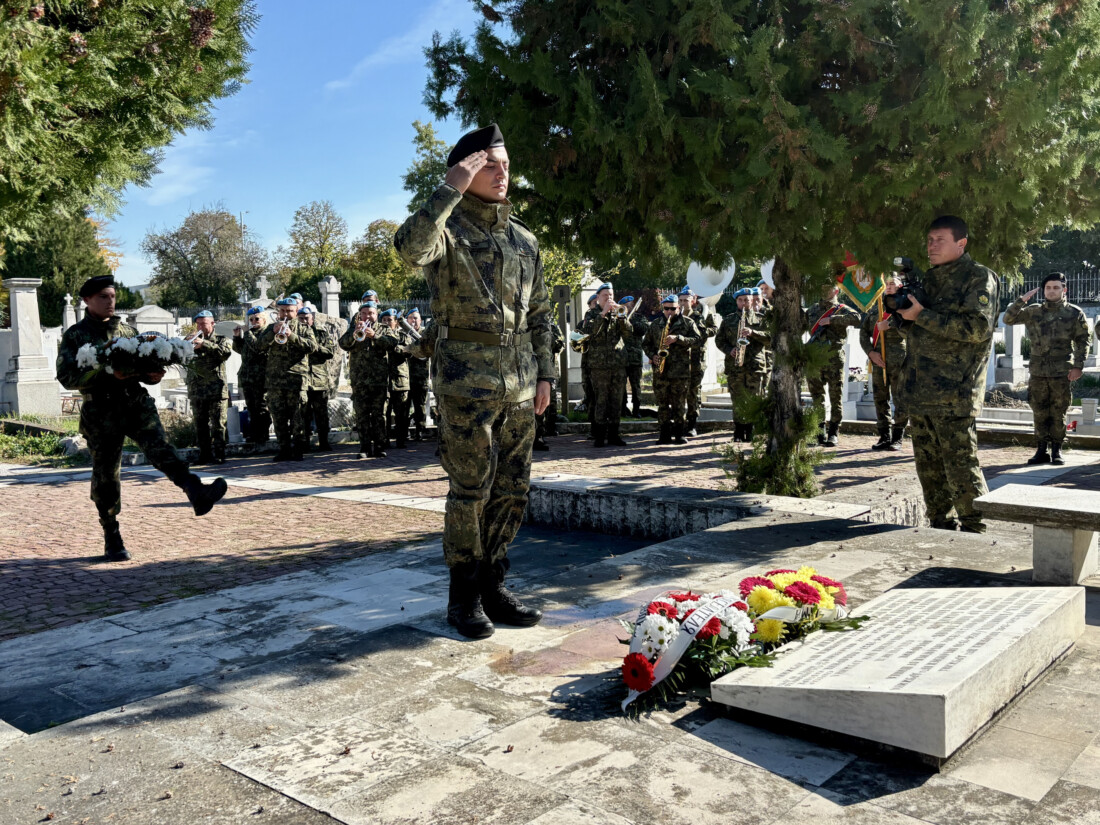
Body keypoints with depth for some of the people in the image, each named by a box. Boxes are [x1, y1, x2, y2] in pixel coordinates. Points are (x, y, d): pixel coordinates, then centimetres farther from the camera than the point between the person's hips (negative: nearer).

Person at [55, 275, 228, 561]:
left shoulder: (128, 331, 17)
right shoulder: (75, 335, 4)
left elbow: (144, 365, 21)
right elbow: (66, 376, -8)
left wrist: (153, 375, -5)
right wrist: (106, 373, -22)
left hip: (137, 403, 2)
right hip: (100, 412, -2)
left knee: (159, 447, -23)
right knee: (106, 476, 4)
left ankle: (197, 494, -43)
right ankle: (112, 540, 16)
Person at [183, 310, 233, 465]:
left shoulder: (221, 340, 8)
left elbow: (226, 352, -14)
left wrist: (204, 344, -19)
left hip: (216, 389, -3)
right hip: (197, 391, 4)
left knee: (218, 424, -5)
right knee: (200, 425, 6)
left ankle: (219, 454, -2)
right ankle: (204, 455, 12)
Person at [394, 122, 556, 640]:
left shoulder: (524, 240, 15)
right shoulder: (447, 230, -3)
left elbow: (540, 314, 19)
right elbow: (410, 249, -28)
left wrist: (544, 373, 12)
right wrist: (451, 189, -23)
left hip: (519, 383, 6)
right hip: (467, 379, -6)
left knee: (513, 490, 9)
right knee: (470, 490, -2)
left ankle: (493, 587, 23)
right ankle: (464, 597, 12)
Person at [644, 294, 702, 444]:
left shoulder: (687, 323, 6)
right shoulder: (655, 325, 13)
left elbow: (697, 339, -5)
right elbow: (646, 343, 18)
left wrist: (677, 338, -16)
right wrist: (653, 356, -1)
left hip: (681, 369, -2)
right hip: (660, 370, 2)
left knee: (679, 403, 0)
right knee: (662, 403, 3)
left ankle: (678, 433, 8)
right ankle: (665, 434, 9)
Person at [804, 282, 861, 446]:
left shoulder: (841, 309, 3)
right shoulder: (813, 309, 18)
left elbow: (856, 318, -17)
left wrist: (832, 320, -18)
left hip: (833, 358, -4)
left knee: (835, 396, -2)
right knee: (817, 395, 6)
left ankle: (833, 433, 2)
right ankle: (820, 431, 12)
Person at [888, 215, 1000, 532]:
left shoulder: (979, 277, -3)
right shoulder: (929, 279, 20)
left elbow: (978, 327, -18)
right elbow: (910, 325, 30)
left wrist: (922, 315, -15)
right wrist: (897, 300, 10)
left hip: (954, 394, -8)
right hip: (919, 392, 8)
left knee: (961, 467, -7)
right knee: (928, 467, 13)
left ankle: (976, 534, 3)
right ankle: (942, 528, 24)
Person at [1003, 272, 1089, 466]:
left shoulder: (1074, 313, 1)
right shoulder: (1034, 311, 8)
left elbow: (1082, 341, 2)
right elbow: (1008, 318, 6)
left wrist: (1078, 366, -7)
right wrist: (1022, 299, -6)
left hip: (1061, 372, -2)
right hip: (1037, 371, 3)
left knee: (1058, 414, 3)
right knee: (1039, 413, 5)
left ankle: (1057, 451, 12)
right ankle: (1041, 451, 12)